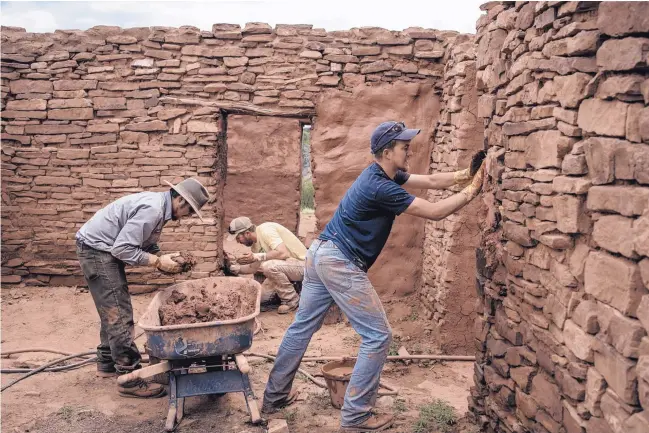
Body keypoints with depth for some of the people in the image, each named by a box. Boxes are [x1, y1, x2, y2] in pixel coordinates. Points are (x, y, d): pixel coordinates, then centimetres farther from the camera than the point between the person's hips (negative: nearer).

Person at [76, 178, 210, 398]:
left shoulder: (158, 205, 6)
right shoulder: (152, 209, -26)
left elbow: (148, 245, 11)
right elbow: (122, 248, -28)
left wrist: (165, 260, -5)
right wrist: (159, 262, -21)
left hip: (104, 250, 11)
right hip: (97, 250, -11)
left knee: (113, 311, 20)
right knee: (119, 315, -9)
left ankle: (107, 363, 34)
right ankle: (130, 379, -4)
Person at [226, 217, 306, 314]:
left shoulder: (265, 230, -21)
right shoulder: (255, 244, 6)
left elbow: (283, 253, -32)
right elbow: (253, 268, 15)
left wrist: (257, 257, -28)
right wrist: (236, 268, 0)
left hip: (301, 264, -8)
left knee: (268, 266, -33)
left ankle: (292, 300, -13)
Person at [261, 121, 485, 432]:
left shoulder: (384, 174, 9)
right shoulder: (381, 187, -20)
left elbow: (430, 181, 13)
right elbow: (434, 212, -16)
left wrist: (464, 174, 3)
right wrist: (471, 191, -7)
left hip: (321, 254, 10)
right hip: (340, 263, -10)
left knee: (302, 327, 17)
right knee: (378, 336, -2)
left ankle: (275, 397, 30)